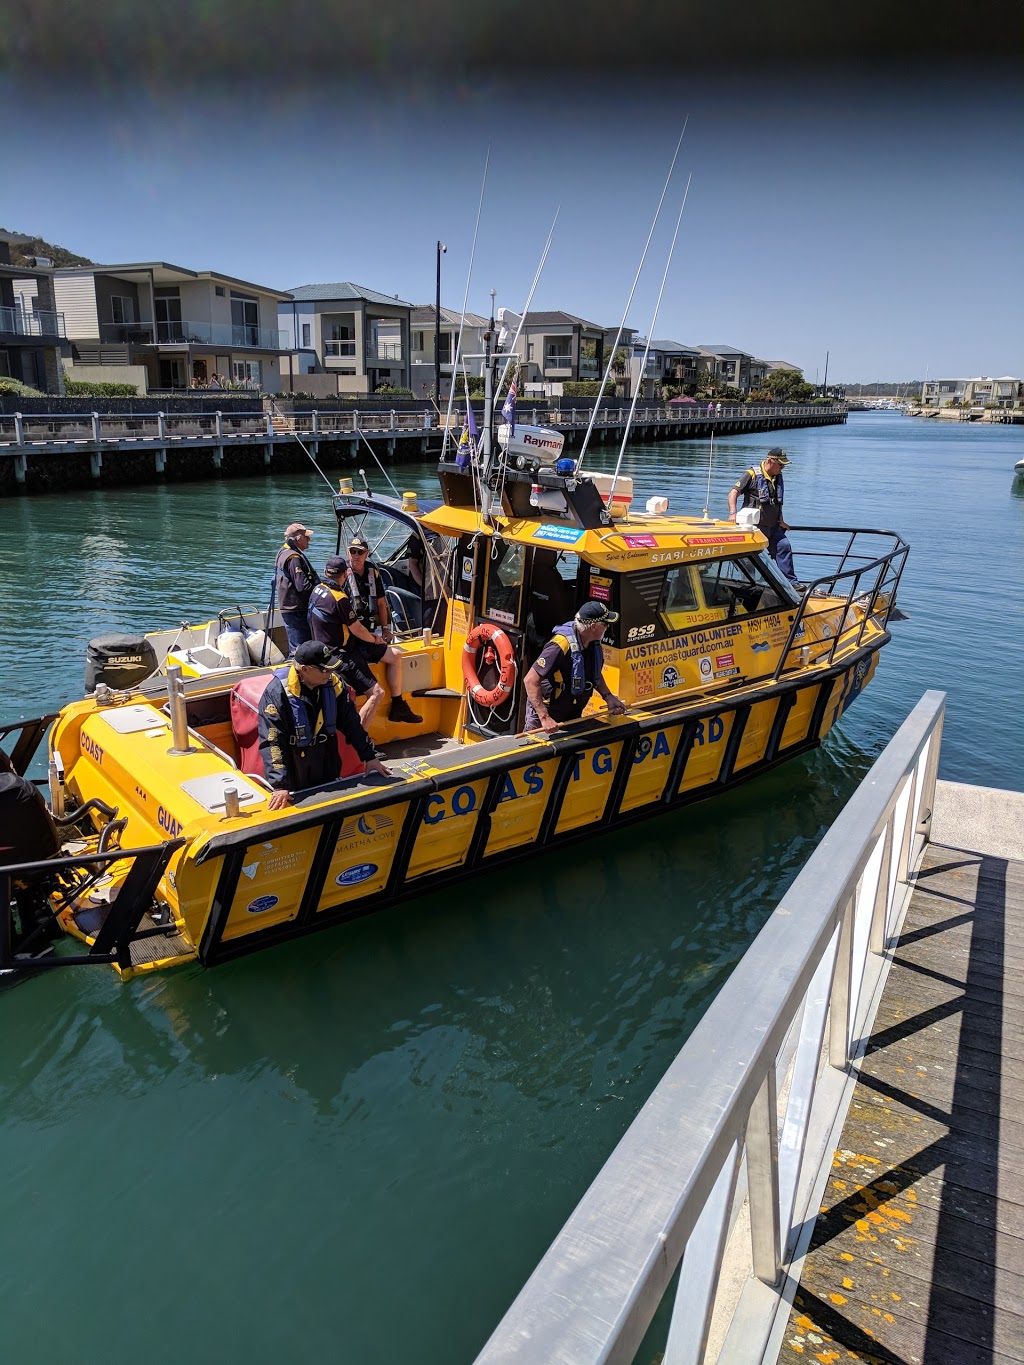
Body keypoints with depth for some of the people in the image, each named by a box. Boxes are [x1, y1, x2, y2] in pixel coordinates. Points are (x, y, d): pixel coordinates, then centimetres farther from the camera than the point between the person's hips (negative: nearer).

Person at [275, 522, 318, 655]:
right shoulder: (293, 558, -20)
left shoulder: (284, 552, 14)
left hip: (289, 608, 11)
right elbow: (303, 586, -24)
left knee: (295, 646, 20)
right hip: (296, 610, -11)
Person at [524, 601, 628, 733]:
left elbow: (596, 674, 15)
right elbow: (530, 680, -31)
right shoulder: (561, 646, -29)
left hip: (573, 717, 8)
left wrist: (608, 697, -2)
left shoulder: (594, 642, -3)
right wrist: (545, 718, -36)